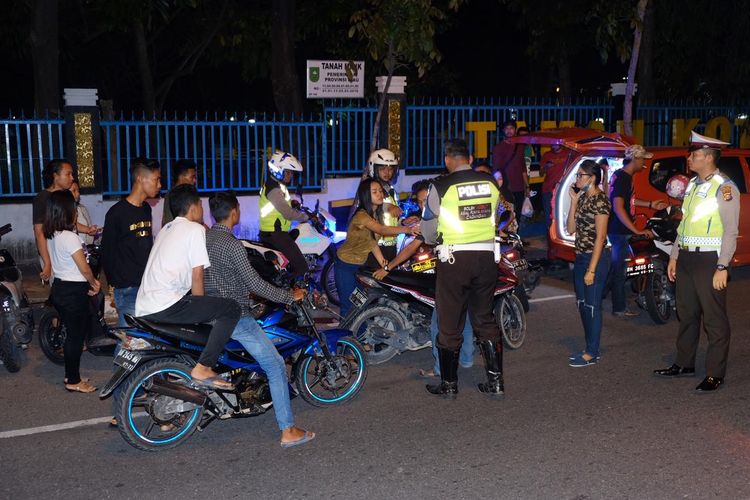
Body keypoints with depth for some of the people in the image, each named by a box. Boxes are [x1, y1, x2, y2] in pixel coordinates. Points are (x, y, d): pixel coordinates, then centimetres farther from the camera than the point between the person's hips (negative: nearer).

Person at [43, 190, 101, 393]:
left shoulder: (51, 235, 6)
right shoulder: (69, 237, -22)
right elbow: (84, 268, -19)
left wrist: (88, 283, 11)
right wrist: (94, 284, 0)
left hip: (59, 287, 9)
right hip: (73, 291, -9)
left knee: (73, 332, 19)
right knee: (76, 335, 2)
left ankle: (71, 374, 28)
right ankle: (73, 381, 11)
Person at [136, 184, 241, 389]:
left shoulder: (166, 229, 24)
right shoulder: (195, 229, -2)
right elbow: (197, 276, -5)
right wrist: (202, 310, 5)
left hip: (142, 309, 10)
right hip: (166, 306, -10)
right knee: (231, 309, -10)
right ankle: (203, 368, -17)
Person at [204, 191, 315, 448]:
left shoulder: (204, 238, 7)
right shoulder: (231, 244, -18)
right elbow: (254, 284, -19)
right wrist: (289, 296, -9)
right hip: (234, 315, -9)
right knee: (276, 367, -3)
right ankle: (288, 431, -5)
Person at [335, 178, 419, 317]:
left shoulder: (376, 214, 2)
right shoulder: (361, 216, -26)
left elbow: (373, 242, 1)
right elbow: (382, 230, -42)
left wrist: (384, 264, -8)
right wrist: (407, 229, -54)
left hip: (361, 264, 8)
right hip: (346, 265, -8)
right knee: (349, 306, -6)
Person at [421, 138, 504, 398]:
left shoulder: (440, 187, -10)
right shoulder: (491, 183, 2)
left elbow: (428, 234, -1)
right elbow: (493, 218, 13)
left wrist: (436, 240, 21)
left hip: (454, 259, -4)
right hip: (487, 256, 4)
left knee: (450, 325, 8)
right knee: (485, 319, 16)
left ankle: (449, 384, 17)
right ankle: (496, 381, 18)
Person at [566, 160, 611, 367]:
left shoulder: (600, 200, -15)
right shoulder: (583, 198, 10)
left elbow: (600, 236, -17)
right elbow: (571, 229, 7)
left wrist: (591, 269, -19)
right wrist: (573, 201, 0)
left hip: (595, 258, -9)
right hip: (580, 257, 9)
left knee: (592, 306, -1)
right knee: (582, 304, 14)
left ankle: (592, 353, 9)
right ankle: (590, 348, 26)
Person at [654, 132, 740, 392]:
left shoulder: (725, 188, -10)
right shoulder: (692, 185, 13)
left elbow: (730, 231, -14)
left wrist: (722, 268, -18)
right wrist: (674, 256, 17)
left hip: (709, 260, -8)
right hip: (686, 258, 8)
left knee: (714, 319, -1)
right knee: (686, 314, 15)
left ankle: (715, 374, 5)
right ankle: (684, 364, 27)